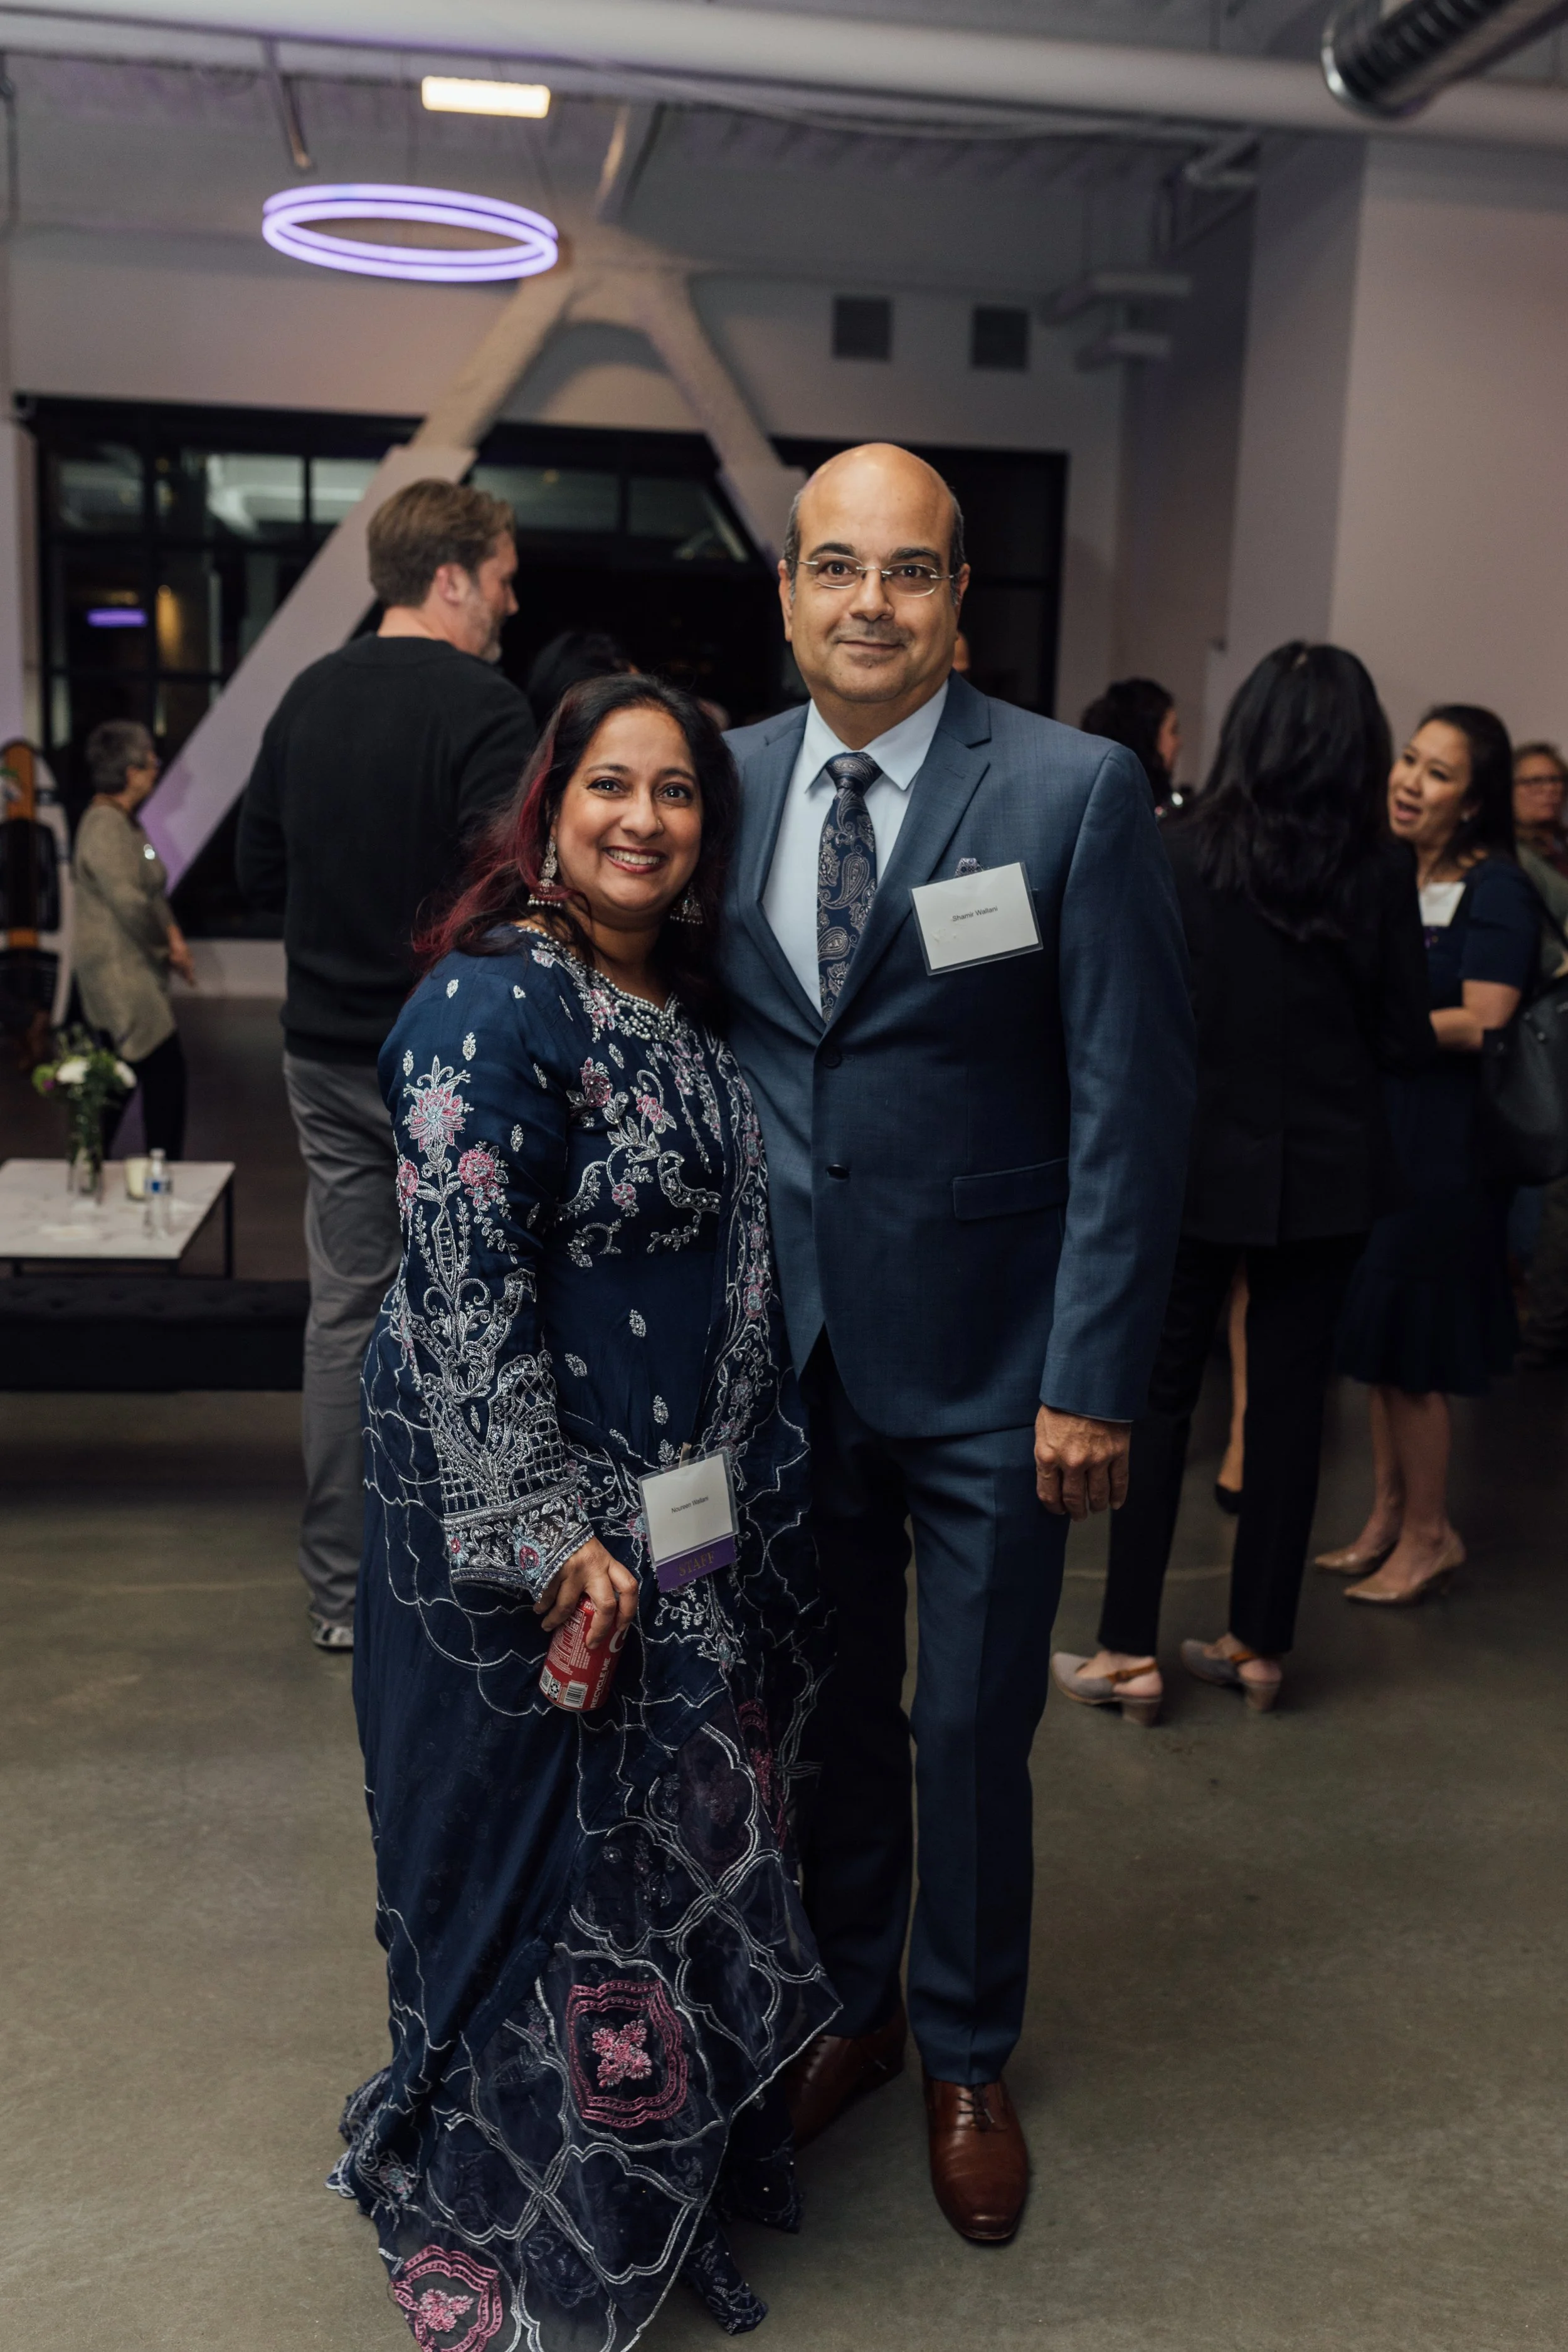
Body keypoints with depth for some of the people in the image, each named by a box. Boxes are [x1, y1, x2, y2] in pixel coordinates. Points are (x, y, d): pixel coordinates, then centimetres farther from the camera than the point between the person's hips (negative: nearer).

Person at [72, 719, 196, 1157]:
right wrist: (169, 948, -13)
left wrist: (172, 935, 3)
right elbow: (128, 902, -26)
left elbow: (152, 892, 20)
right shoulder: (105, 826, -18)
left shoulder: (123, 822, 15)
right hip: (119, 970, -11)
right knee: (165, 1071, -8)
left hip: (133, 970, 11)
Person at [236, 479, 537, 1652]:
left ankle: (341, 1590, 19)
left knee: (345, 1309, 11)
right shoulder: (482, 707, -13)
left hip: (327, 1054, 6)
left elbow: (259, 871, 13)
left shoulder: (308, 698, 7)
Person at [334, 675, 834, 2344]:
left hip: (683, 1514, 9)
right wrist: (548, 1531, -24)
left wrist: (755, 1498, 17)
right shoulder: (492, 1005, -18)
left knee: (672, 1820, 21)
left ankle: (667, 2161, 44)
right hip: (532, 1503, -8)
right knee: (553, 1845, 7)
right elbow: (464, 1290, -23)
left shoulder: (683, 1001, 8)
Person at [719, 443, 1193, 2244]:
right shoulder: (724, 783, 2)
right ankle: (848, 2005, 42)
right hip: (780, 1347, 3)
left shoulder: (1075, 792, -10)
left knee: (972, 1730, 11)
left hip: (985, 1359, -3)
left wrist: (1094, 1374, -13)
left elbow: (1132, 1101, -10)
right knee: (821, 1708, 17)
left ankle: (966, 2059, 35)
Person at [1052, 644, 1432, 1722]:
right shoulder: (1381, 869, -6)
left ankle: (1130, 1651, 11)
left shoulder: (1180, 851, -10)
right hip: (1328, 1173, 2)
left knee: (1158, 1392, 9)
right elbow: (1408, 1041, -2)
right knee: (1289, 1397, 11)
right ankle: (1261, 1643, 22)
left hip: (1198, 1158, -1)